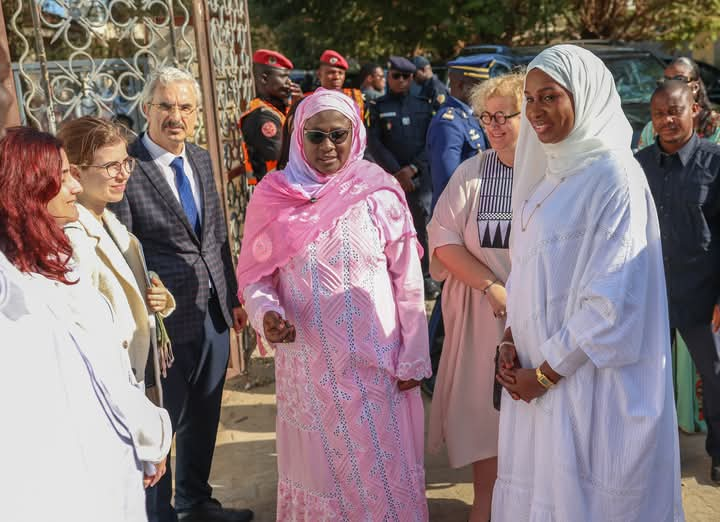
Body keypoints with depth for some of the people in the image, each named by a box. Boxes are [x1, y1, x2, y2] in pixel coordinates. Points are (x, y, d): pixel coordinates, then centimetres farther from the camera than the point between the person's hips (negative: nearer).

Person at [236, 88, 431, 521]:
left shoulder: (380, 193, -7)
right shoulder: (275, 196, -3)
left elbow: (408, 281, -3)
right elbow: (255, 274, 3)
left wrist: (413, 358, -2)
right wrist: (265, 312, -18)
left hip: (375, 359, -1)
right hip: (307, 361, 1)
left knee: (381, 466, 12)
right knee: (319, 462, 17)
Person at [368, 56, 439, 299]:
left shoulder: (423, 106, 12)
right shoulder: (377, 107, 7)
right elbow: (374, 144, -2)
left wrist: (412, 168, -7)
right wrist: (396, 173, -9)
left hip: (420, 177, 1)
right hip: (390, 177, -1)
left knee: (423, 225, -1)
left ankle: (426, 276, 6)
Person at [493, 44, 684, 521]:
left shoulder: (614, 176, -15)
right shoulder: (547, 171, 9)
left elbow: (613, 298, -19)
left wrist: (546, 372, -13)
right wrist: (510, 339, 0)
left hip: (588, 377, -7)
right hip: (534, 370, 7)